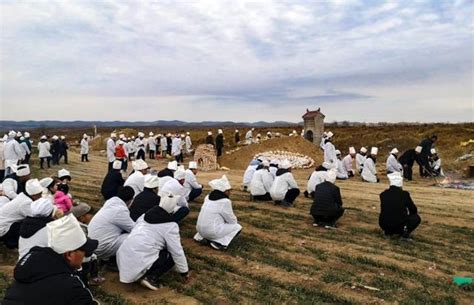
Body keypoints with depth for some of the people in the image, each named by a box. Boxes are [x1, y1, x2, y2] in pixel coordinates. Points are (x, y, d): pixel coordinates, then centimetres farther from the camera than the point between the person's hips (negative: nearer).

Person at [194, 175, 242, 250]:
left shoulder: (208, 197, 9)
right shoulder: (225, 201, -13)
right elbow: (232, 221, -2)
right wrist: (235, 220, 19)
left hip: (200, 229, 7)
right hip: (212, 231, -7)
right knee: (238, 227, 6)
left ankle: (202, 237, 15)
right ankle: (218, 242, -8)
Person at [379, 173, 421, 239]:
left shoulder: (383, 194, 2)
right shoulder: (404, 194, -7)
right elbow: (414, 210, 6)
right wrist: (407, 213, 29)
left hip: (384, 225, 4)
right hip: (399, 225, -3)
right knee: (416, 217, 20)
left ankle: (388, 231, 15)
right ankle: (405, 230, -1)